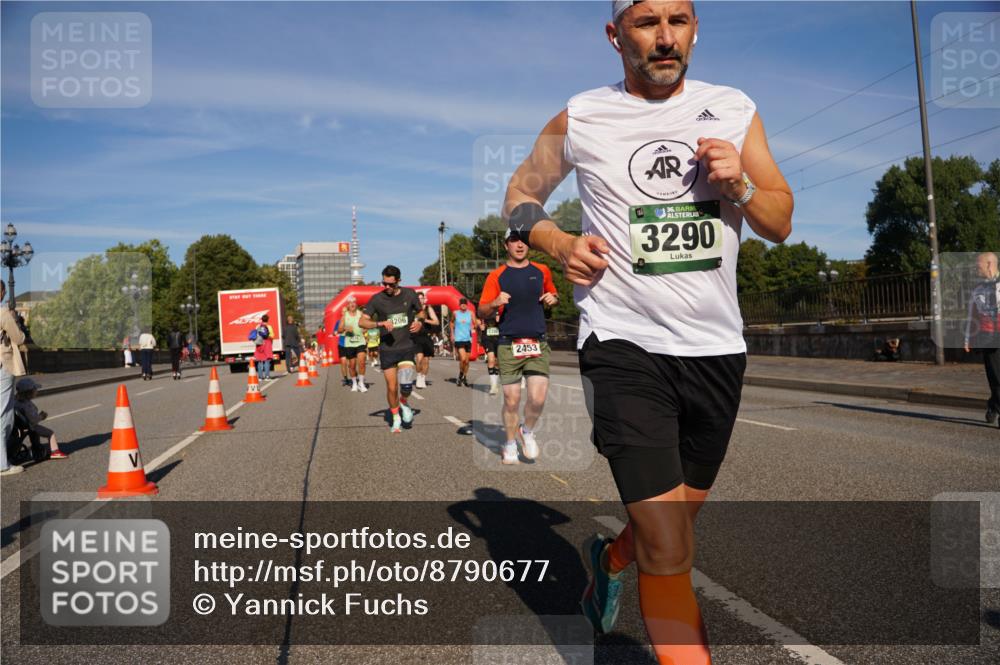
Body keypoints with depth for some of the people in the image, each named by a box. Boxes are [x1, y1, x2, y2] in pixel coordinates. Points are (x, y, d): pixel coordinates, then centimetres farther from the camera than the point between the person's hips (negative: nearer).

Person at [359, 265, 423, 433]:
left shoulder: (410, 294, 0)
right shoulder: (377, 299, -4)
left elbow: (420, 312, 16)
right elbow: (362, 321, -6)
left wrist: (419, 322, -6)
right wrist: (380, 323, -23)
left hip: (407, 347, 0)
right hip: (387, 349, 0)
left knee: (406, 385, -16)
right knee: (392, 387, 3)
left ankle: (404, 403, 18)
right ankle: (396, 418, 26)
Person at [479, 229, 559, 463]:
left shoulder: (542, 271, 10)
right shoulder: (496, 276, 2)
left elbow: (553, 294, 26)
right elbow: (482, 312, 2)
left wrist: (553, 298, 3)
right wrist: (495, 303, -19)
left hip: (538, 344, 2)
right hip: (508, 346, -1)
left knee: (538, 398, -9)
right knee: (511, 400, 2)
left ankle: (528, 431, 21)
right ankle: (510, 444, 23)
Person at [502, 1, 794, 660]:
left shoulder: (735, 109, 7)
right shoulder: (578, 120, 0)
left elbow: (781, 224, 10)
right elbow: (520, 196, 13)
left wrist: (739, 185, -11)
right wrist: (561, 244, -7)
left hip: (717, 347, 4)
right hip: (624, 343, -4)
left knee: (679, 516, 19)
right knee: (671, 552, -10)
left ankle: (610, 557, 51)